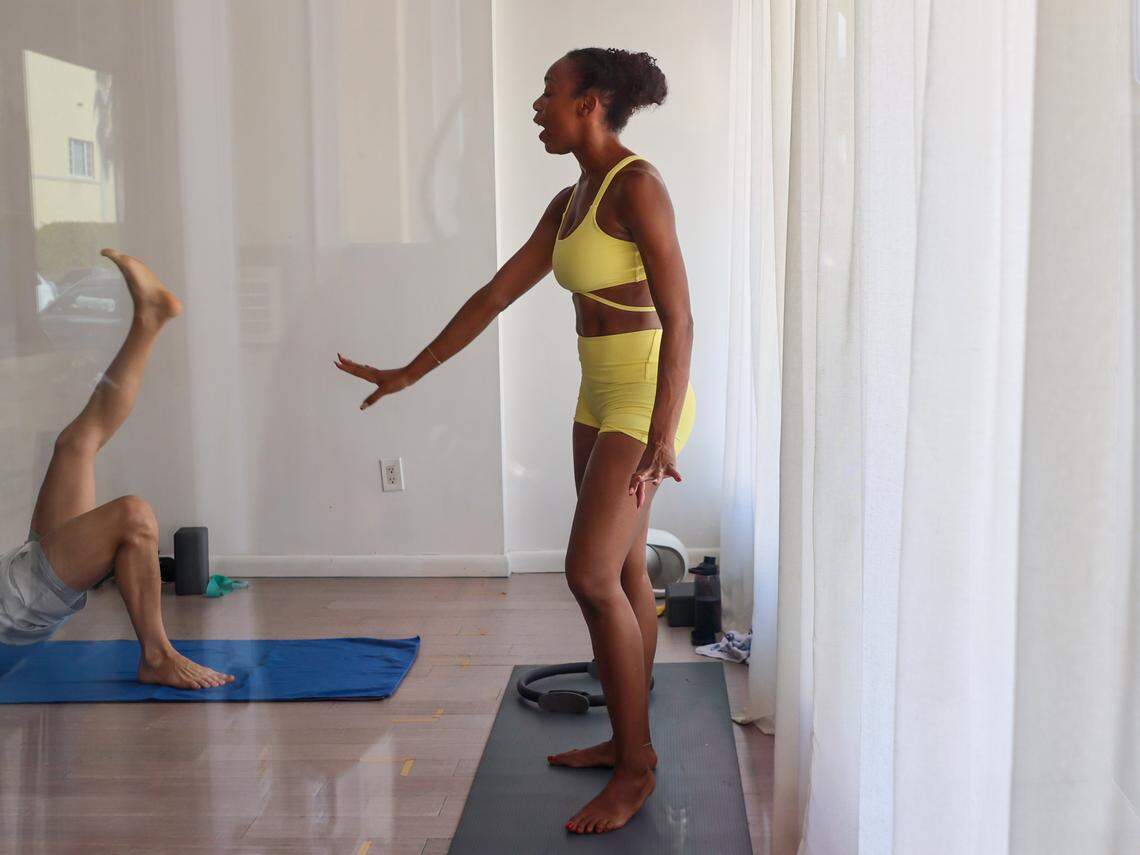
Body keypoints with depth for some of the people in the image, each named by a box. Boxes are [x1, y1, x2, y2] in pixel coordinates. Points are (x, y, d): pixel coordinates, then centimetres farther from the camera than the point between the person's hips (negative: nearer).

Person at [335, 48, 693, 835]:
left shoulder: (637, 184, -16)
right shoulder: (569, 203, 11)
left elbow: (678, 318, -21)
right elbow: (495, 296, 15)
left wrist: (663, 437, -27)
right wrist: (408, 373, 17)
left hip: (644, 400, -9)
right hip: (600, 399, 9)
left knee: (592, 574, -12)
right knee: (623, 573, 13)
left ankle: (637, 765, 0)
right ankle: (627, 741, 23)